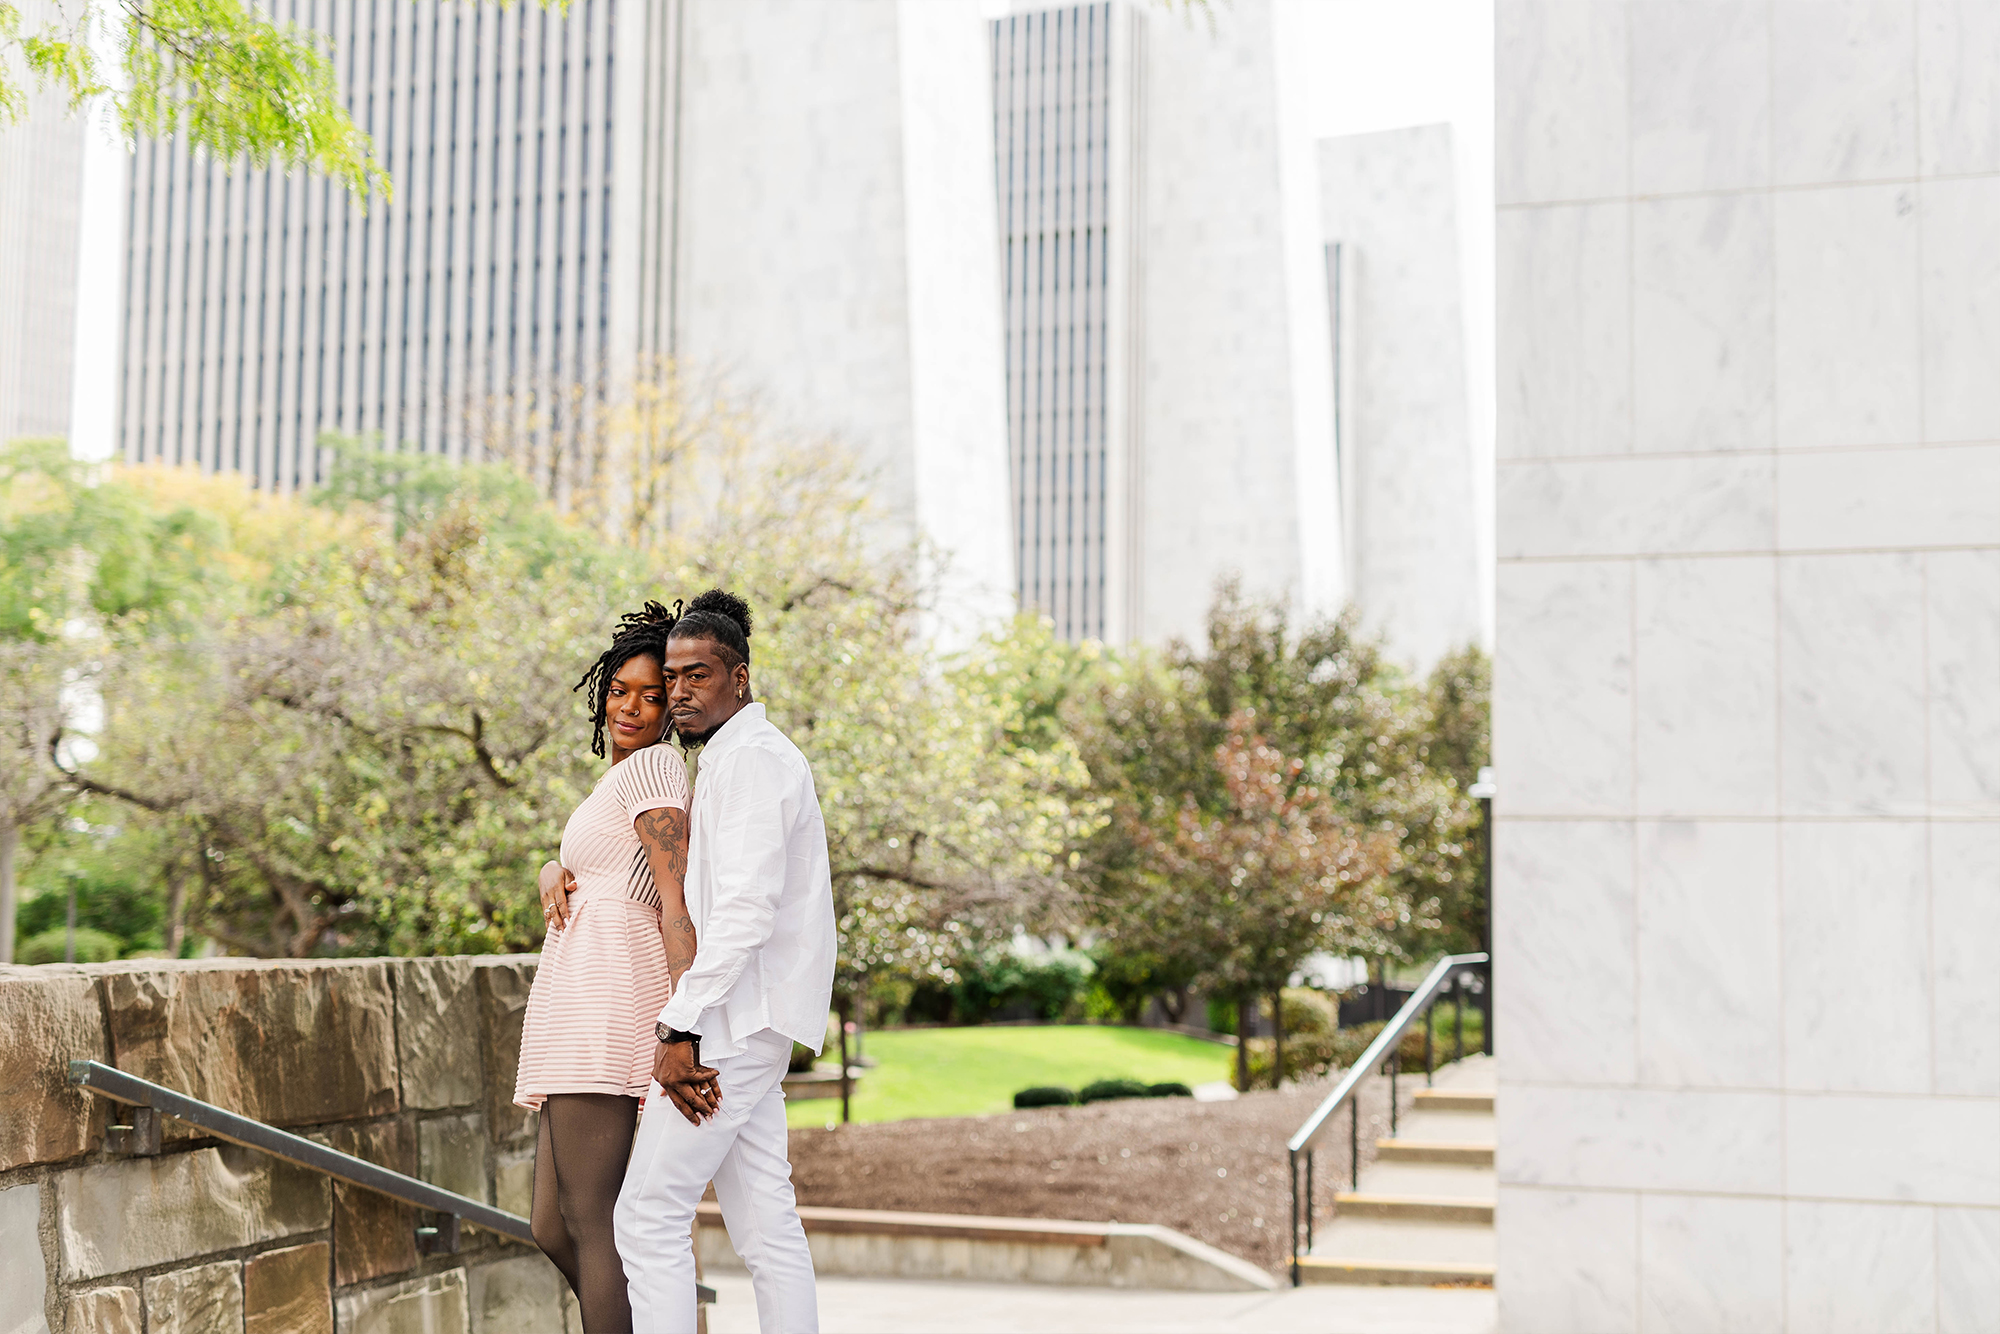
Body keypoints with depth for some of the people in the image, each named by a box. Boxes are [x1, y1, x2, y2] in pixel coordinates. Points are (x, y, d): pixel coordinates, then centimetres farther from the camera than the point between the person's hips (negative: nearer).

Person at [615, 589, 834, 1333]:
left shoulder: (751, 759, -12)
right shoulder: (737, 759, 20)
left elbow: (745, 913, -21)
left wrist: (679, 1028, -21)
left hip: (733, 1022, -10)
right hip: (744, 1028, 10)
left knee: (648, 1217, -8)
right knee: (766, 1229, 9)